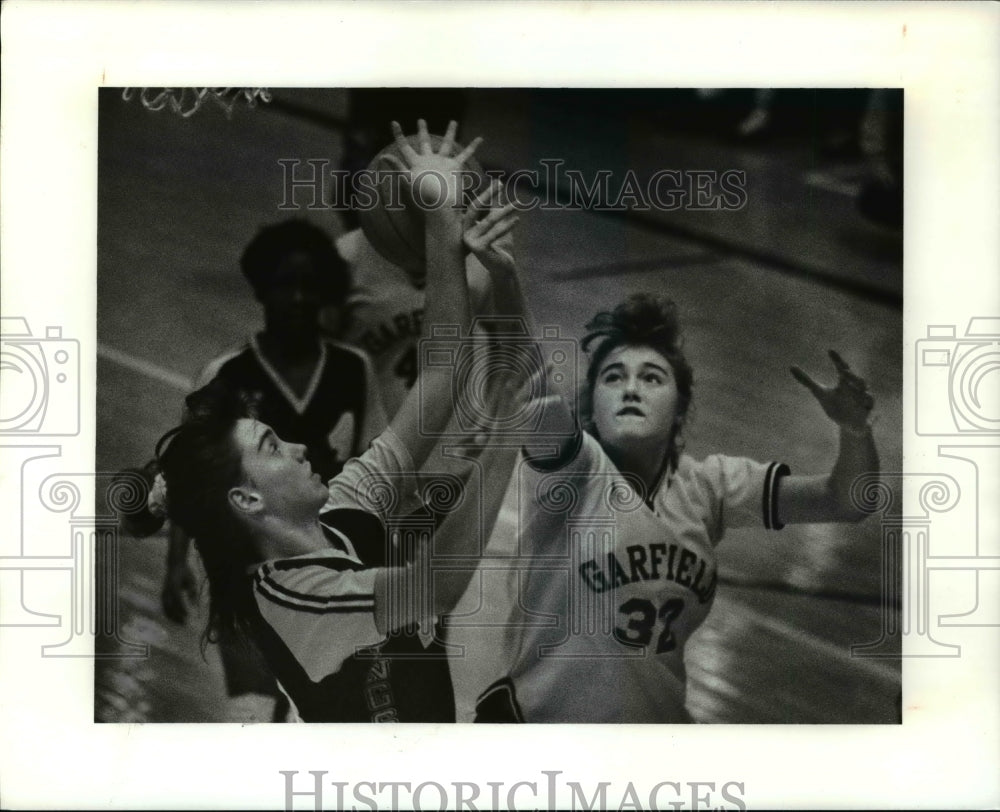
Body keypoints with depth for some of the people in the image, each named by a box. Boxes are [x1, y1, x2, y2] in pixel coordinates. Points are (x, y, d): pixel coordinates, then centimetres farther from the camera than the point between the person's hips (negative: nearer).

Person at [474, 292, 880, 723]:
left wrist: (854, 428, -19)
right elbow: (543, 411, -34)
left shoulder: (708, 483, 0)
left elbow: (844, 500, -1)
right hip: (543, 716, -4)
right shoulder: (572, 469, -13)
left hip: (662, 717, 5)